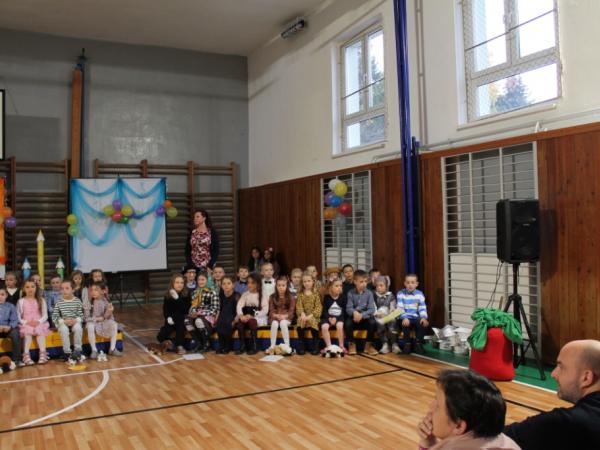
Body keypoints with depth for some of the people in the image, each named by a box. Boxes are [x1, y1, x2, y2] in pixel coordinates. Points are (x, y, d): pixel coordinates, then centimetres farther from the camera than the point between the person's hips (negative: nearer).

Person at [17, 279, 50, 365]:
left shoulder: (41, 300, 8)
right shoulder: (21, 301, 6)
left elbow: (45, 315, 5)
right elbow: (18, 316, 1)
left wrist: (38, 321, -13)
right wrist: (26, 322, -15)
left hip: (39, 323, 0)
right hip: (26, 324, 0)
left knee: (40, 331, -31)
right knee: (27, 332, -31)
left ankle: (43, 354, -35)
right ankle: (26, 355, -36)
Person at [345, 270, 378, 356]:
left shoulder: (369, 293, -3)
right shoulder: (350, 293, -2)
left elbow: (371, 309, -11)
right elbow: (348, 308, -11)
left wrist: (362, 315, -27)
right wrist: (354, 312, -35)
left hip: (365, 317, 0)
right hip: (354, 317, 0)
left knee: (372, 322, -30)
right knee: (347, 323, -30)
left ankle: (369, 345, -10)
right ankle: (352, 344, -6)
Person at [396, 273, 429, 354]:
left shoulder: (419, 294, 6)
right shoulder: (400, 293, 0)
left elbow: (422, 308, 0)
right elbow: (399, 308, -10)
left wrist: (423, 317, -20)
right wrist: (404, 318, -26)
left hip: (416, 317, 2)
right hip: (405, 318, -2)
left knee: (423, 323, -28)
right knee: (405, 324, -34)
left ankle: (418, 343, -4)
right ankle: (407, 344, -9)